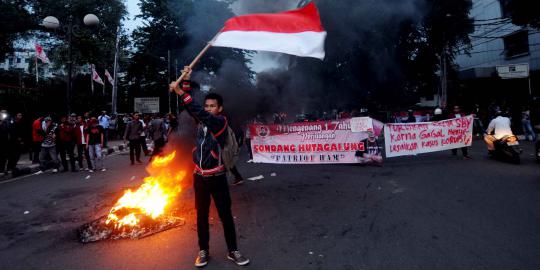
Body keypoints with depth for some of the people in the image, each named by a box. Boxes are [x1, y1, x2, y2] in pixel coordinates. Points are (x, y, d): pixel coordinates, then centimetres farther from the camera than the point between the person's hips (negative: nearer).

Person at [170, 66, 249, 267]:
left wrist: (180, 92, -31)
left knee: (225, 215, 5)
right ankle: (203, 251, 25)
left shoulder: (221, 121, -12)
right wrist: (186, 81, -7)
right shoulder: (202, 120, 6)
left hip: (217, 177, -5)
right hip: (199, 177, 5)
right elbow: (192, 109, 0)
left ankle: (233, 251, 18)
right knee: (201, 215, 12)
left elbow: (200, 113, -26)